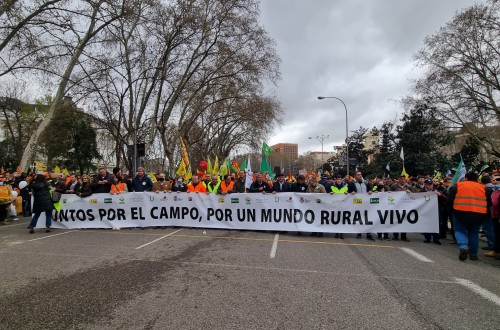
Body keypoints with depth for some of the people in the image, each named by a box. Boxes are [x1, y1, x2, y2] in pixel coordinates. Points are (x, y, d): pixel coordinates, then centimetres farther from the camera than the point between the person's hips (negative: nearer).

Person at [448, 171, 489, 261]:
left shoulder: (456, 186, 4)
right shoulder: (483, 188, 12)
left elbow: (449, 200, 1)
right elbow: (489, 203, 15)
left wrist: (452, 212, 12)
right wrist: (484, 215, 22)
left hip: (461, 213, -3)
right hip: (479, 214, 3)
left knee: (460, 231, 10)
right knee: (474, 233, 16)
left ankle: (463, 247, -15)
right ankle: (473, 254, 20)